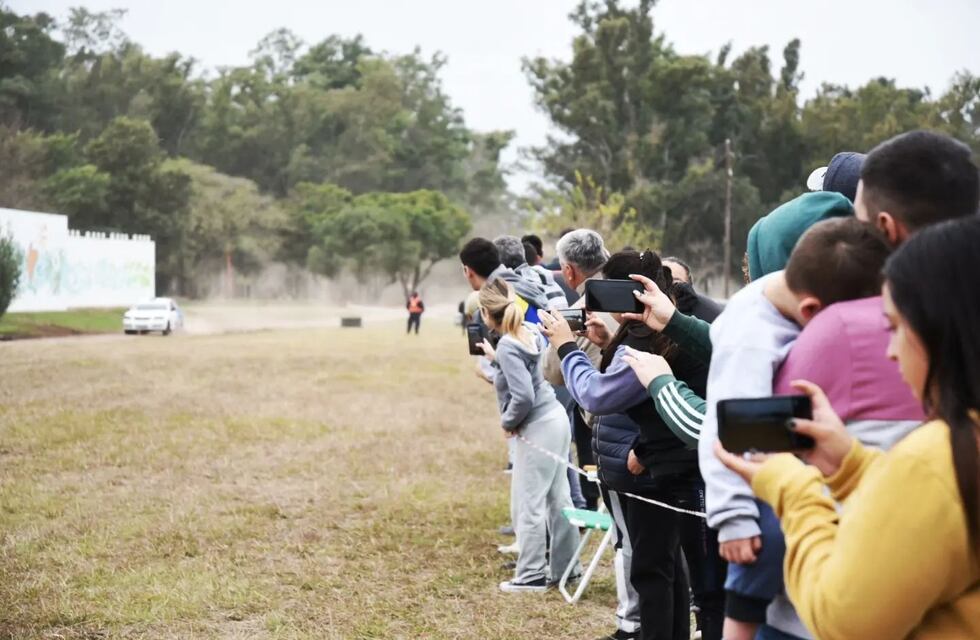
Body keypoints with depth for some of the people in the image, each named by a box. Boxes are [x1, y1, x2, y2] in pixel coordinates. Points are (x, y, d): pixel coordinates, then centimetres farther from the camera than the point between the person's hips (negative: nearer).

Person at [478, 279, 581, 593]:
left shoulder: (507, 347, -19)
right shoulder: (529, 331, 7)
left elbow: (523, 396, -25)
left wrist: (507, 421, -10)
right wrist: (497, 359, 18)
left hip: (538, 428, -9)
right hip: (555, 420, 9)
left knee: (529, 503, -2)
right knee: (557, 498, 14)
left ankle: (531, 576, 3)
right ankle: (566, 567, 20)